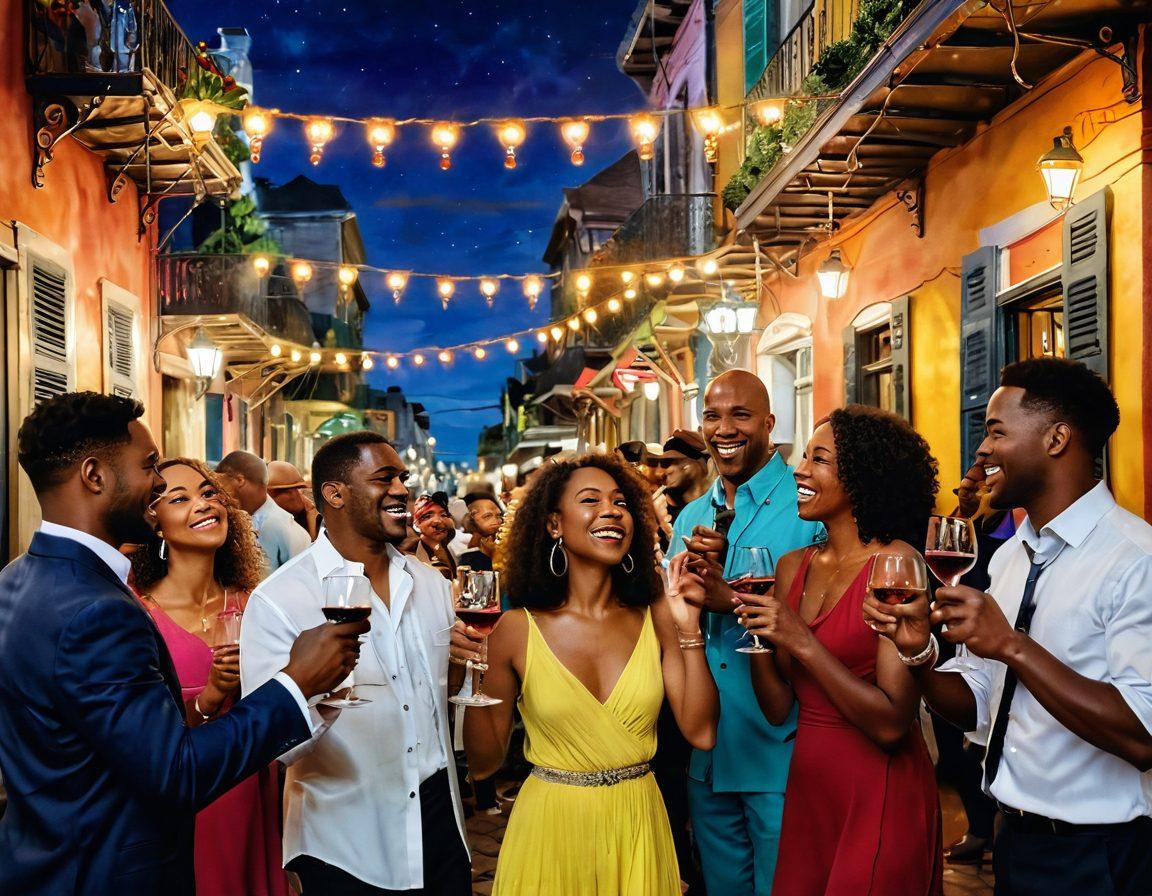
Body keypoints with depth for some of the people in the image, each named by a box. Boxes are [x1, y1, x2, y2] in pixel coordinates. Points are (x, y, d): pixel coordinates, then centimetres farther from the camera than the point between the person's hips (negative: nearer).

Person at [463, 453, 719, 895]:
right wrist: (471, 681, -20)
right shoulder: (518, 629, -9)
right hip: (549, 829, -2)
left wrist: (689, 628, -15)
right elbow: (485, 761, -5)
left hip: (638, 826, 2)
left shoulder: (655, 618, -4)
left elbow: (700, 732, -10)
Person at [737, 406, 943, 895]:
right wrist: (754, 628, -10)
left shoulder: (896, 562, -14)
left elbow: (892, 723, -20)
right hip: (807, 784, 6)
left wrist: (802, 643, -21)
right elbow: (778, 707, 3)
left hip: (879, 794, -6)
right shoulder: (793, 567, 4)